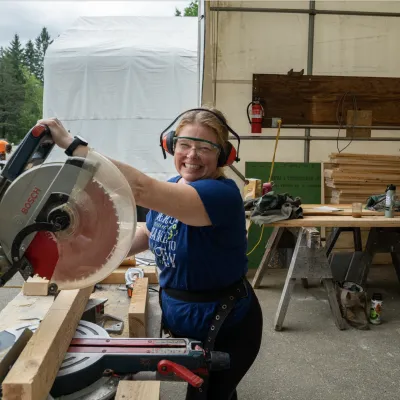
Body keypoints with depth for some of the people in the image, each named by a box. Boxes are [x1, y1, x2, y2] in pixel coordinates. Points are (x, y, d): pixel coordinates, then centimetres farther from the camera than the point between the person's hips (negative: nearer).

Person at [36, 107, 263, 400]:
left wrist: (71, 144, -41)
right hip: (181, 321, 7)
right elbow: (146, 236, 13)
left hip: (225, 329, -7)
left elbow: (140, 188, -43)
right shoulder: (172, 189, -3)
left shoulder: (223, 194, -30)